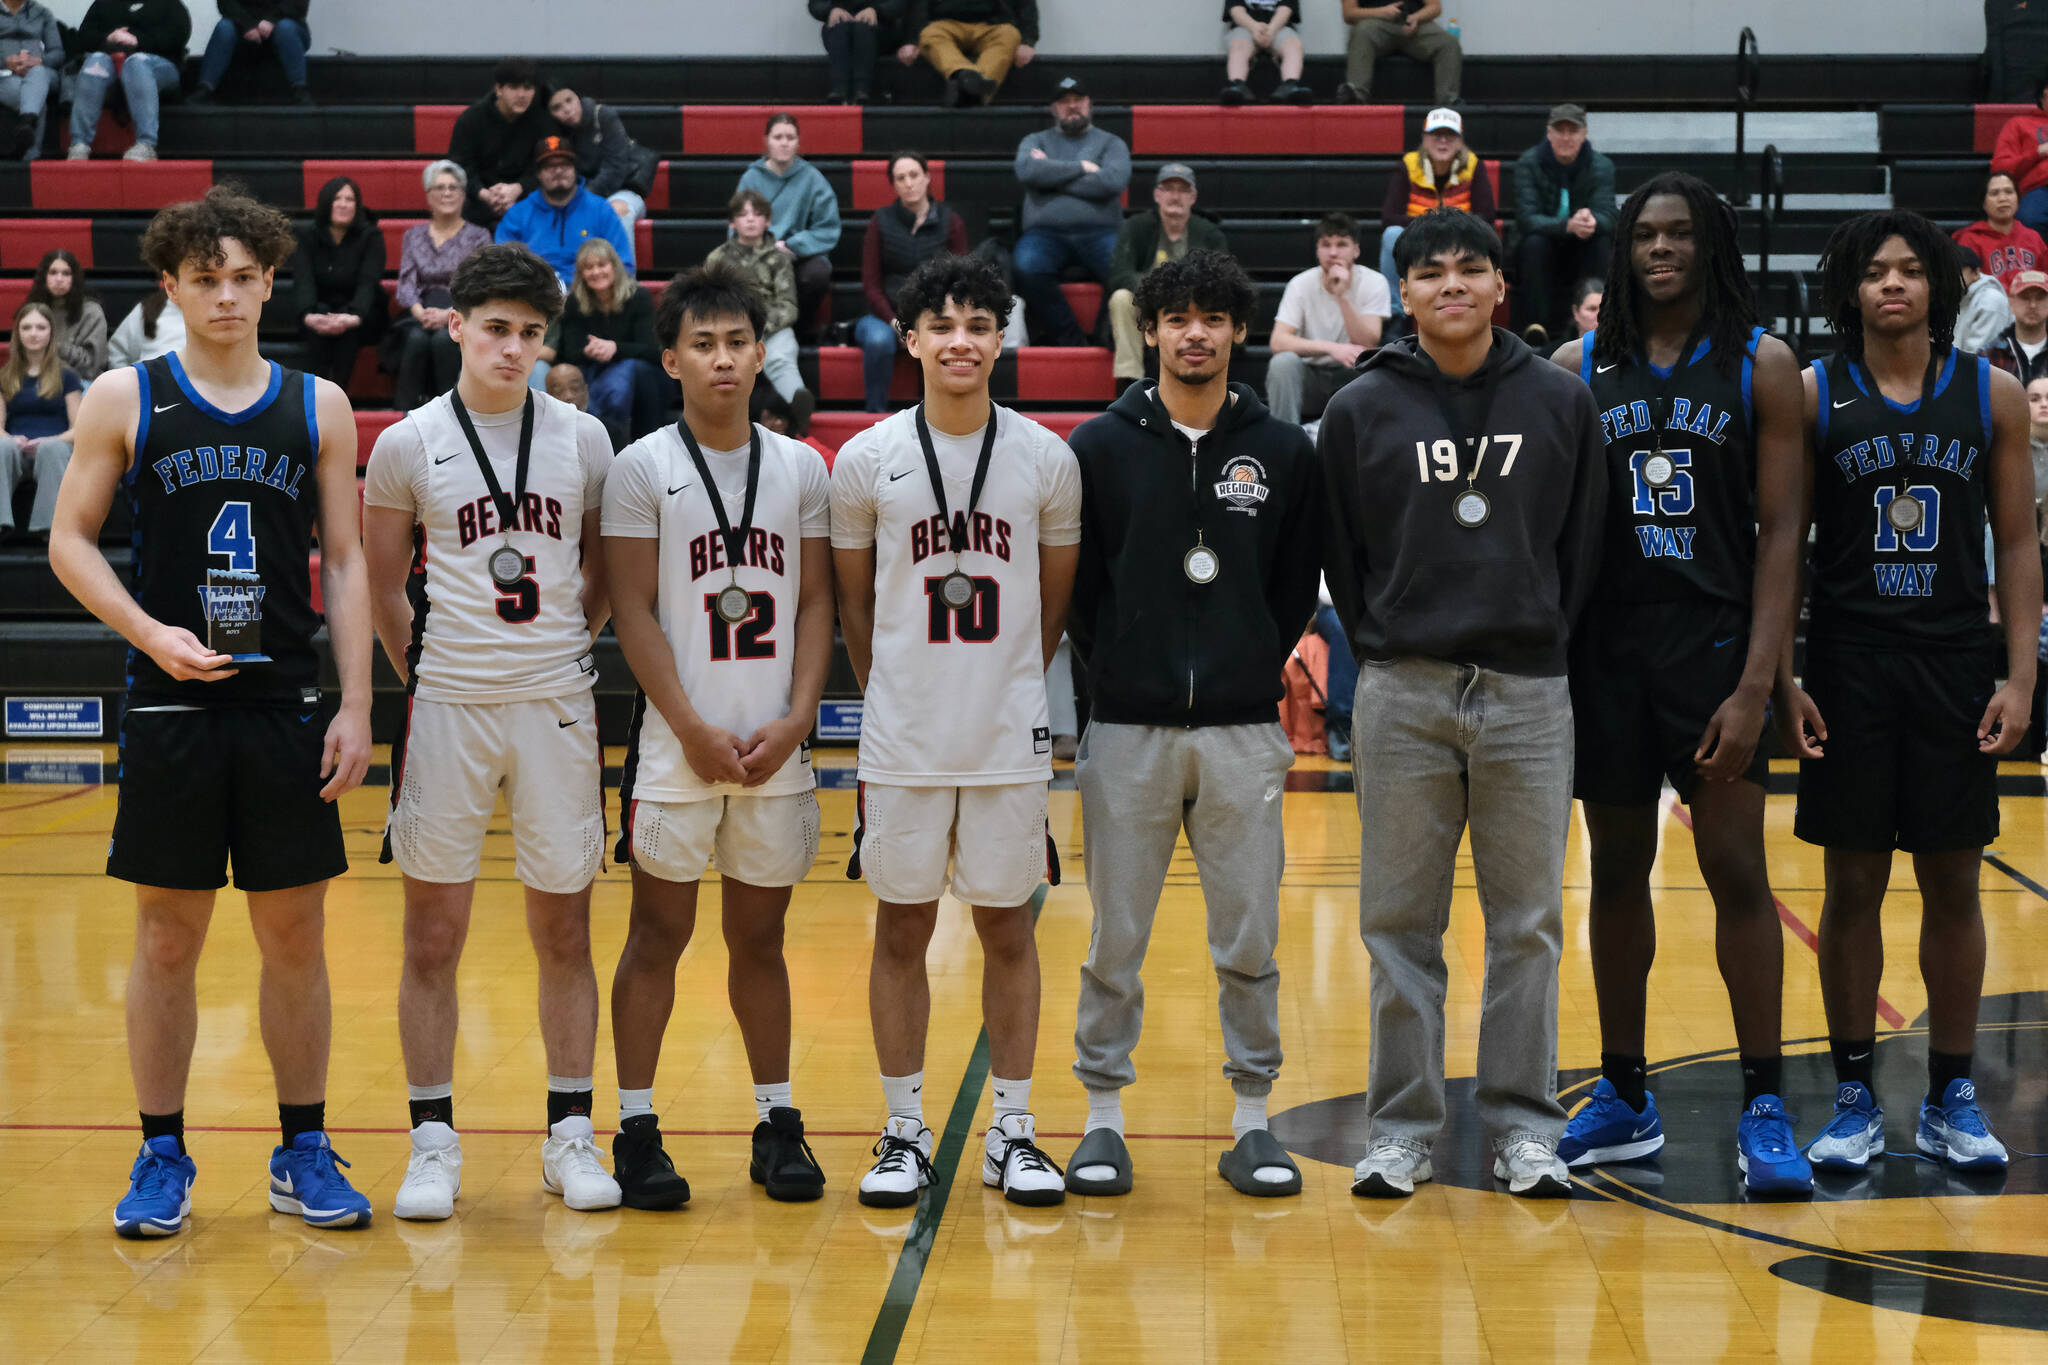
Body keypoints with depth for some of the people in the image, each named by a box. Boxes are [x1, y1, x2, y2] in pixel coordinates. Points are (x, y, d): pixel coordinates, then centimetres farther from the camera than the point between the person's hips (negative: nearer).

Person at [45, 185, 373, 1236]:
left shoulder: (319, 407, 6)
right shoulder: (125, 400, 2)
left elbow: (346, 564, 6)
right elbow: (70, 539, 3)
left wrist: (356, 705, -1)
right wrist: (153, 634, -12)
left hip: (286, 706, 1)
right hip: (170, 707, -1)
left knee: (295, 935, 6)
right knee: (167, 934, 4)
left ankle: (303, 1151, 17)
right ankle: (161, 1157, 15)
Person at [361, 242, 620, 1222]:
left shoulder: (582, 439, 4)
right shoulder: (408, 445, 0)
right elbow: (384, 587, 8)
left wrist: (569, 642, 7)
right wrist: (423, 673, 3)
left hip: (556, 702, 1)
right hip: (447, 704, -1)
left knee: (564, 931, 7)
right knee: (433, 936, 3)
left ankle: (570, 1133, 17)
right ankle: (433, 1139, 13)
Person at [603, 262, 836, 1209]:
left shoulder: (802, 469, 8)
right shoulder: (643, 469, -2)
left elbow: (814, 605, 7)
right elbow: (633, 611, -5)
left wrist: (794, 720, -6)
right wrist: (694, 730, -11)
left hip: (775, 746, 3)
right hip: (677, 742, -3)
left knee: (760, 935, 11)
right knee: (659, 934, 2)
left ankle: (778, 1123, 18)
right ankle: (636, 1131, 9)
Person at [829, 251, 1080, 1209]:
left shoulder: (1047, 459, 0)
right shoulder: (867, 459, -2)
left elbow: (1054, 606, 10)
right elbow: (853, 601, 8)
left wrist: (1005, 690, 10)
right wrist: (893, 698, 9)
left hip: (1010, 736, 0)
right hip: (902, 737, 0)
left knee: (1007, 928, 7)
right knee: (902, 930, 6)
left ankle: (1012, 1132, 16)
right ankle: (904, 1132, 16)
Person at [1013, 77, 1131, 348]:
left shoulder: (1111, 143, 19)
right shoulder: (1035, 141, 23)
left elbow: (1114, 180, -3)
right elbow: (1027, 171, -1)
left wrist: (1053, 177, 1)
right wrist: (1081, 167, 1)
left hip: (1099, 232, -1)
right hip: (1046, 232, 1)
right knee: (1026, 266, -35)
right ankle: (1071, 340, -26)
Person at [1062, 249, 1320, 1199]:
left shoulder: (1283, 452, 6)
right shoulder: (1101, 446, 3)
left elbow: (1299, 585, 10)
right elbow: (1076, 582, 4)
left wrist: (1257, 671, 4)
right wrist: (1116, 667, -1)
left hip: (1243, 729, 1)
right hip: (1129, 728, -1)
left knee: (1249, 938, 4)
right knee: (1116, 939, 4)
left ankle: (1252, 1120, 15)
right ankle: (1104, 1119, 15)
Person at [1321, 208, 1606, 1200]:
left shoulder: (1561, 402, 5)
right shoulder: (1360, 411, 2)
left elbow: (1585, 543, 9)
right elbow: (1339, 557, 8)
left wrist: (1545, 640, 5)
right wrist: (1383, 651, 5)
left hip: (1530, 691, 1)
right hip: (1402, 696, 0)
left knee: (1528, 922, 5)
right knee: (1400, 923, 4)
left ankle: (1525, 1126, 15)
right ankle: (1401, 1127, 14)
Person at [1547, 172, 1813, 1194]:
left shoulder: (1760, 366, -1)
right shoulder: (1578, 371, 6)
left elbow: (1779, 533, -4)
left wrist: (1755, 687, -12)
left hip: (1715, 642, -2)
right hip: (1606, 643, 3)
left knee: (1736, 869, -4)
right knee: (1617, 871, 9)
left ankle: (1764, 1110, 3)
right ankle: (1624, 1099, 20)